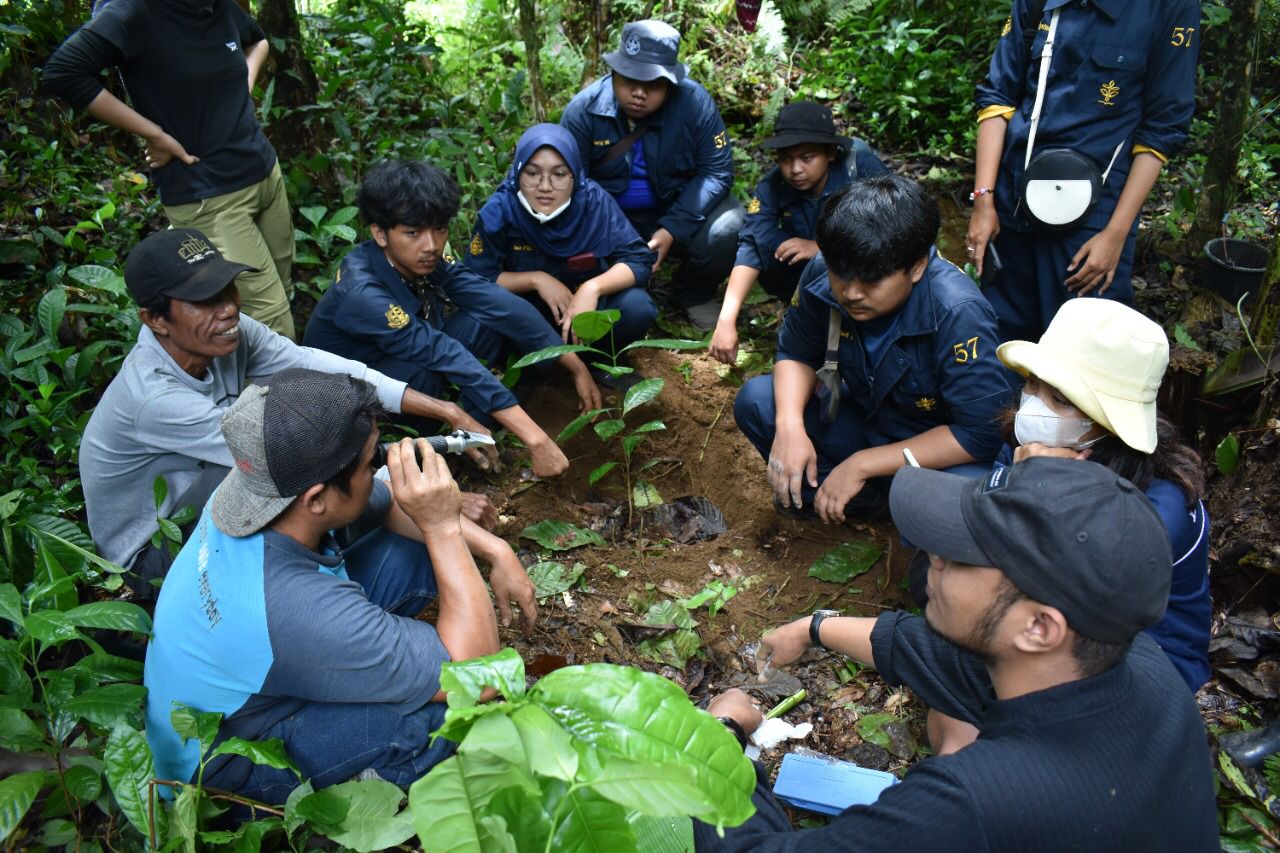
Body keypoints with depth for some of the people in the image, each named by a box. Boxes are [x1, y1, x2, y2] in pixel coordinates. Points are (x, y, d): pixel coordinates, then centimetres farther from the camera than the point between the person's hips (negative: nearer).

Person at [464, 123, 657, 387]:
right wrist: (537, 279, -24)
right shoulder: (498, 211, -19)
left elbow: (639, 259, -19)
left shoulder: (594, 200, -19)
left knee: (637, 308, -28)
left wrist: (593, 288, -36)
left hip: (586, 303, 1)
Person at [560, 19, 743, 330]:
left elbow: (717, 172, -16)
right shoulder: (583, 109, -17)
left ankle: (695, 294, 6)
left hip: (682, 212, 0)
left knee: (728, 228, -28)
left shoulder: (695, 102, -19)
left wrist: (672, 230, -29)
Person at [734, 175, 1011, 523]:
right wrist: (790, 425, -23)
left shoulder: (958, 314, -33)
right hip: (862, 418, 5)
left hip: (936, 451, -4)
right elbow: (797, 353, -1)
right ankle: (856, 498, -1)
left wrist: (863, 464, -29)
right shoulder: (822, 274, -19)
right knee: (755, 400, -14)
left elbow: (979, 435, -30)